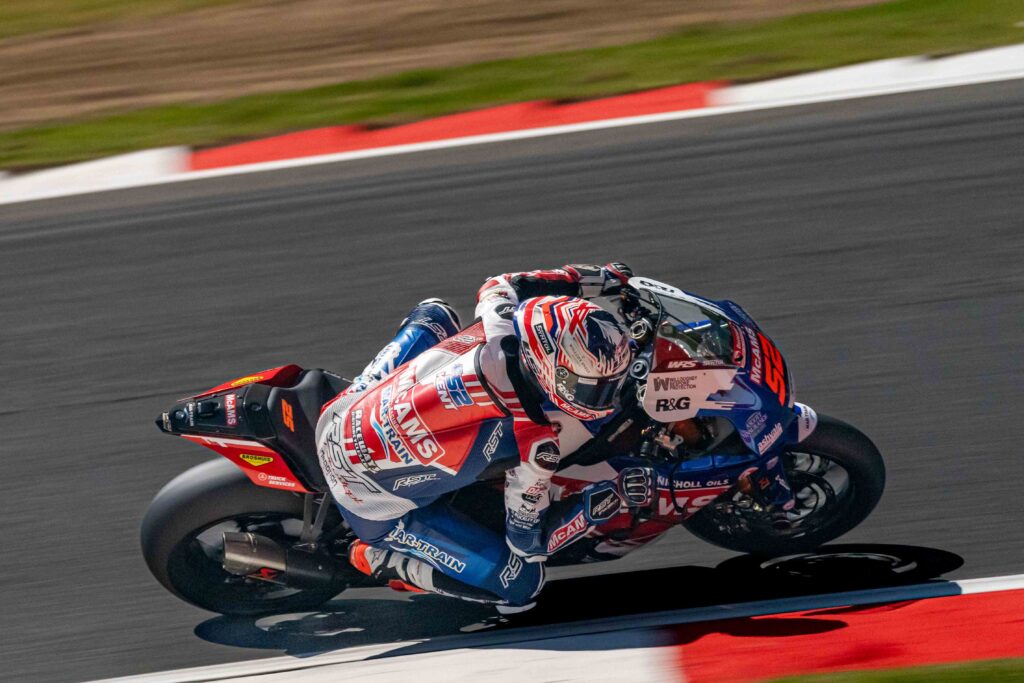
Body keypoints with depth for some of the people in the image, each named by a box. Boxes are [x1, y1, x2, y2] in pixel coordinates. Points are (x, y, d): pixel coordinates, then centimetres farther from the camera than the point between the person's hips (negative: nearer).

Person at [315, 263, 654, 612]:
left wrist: (586, 279, 12)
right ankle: (380, 559, 6)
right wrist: (611, 497, -20)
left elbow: (497, 286, 12)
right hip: (372, 506, -6)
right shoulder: (533, 443, -29)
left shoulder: (502, 329, -15)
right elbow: (529, 542, -16)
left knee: (434, 313, 24)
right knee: (521, 585, -3)